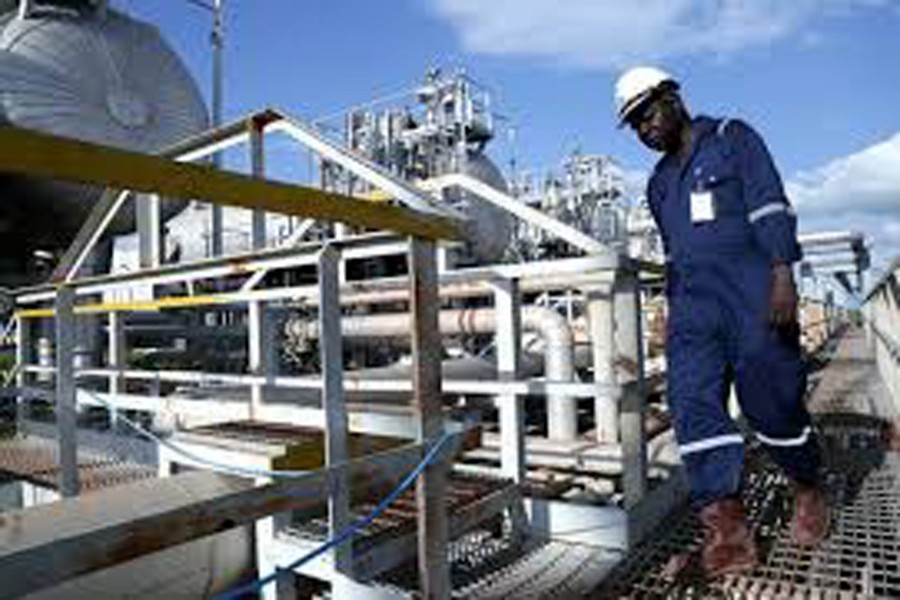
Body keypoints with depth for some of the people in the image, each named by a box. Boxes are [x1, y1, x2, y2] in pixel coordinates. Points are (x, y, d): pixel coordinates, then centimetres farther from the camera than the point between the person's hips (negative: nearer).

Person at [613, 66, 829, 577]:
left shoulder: (732, 138, 7)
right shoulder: (660, 182, 24)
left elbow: (770, 206, -6)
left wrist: (783, 274, -18)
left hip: (753, 295, -5)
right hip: (691, 303, 5)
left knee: (773, 400, -1)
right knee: (693, 402, -12)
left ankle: (810, 492, 27)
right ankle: (727, 528, -12)